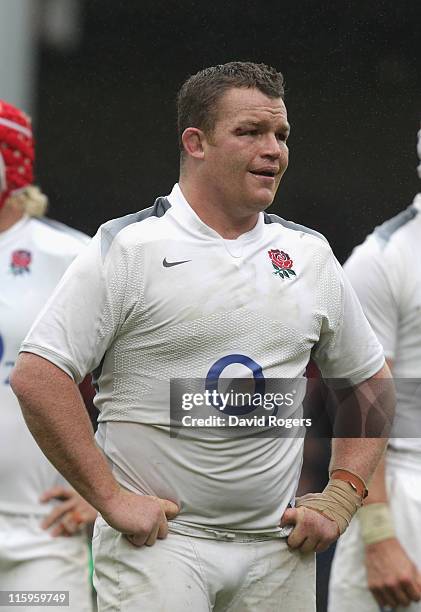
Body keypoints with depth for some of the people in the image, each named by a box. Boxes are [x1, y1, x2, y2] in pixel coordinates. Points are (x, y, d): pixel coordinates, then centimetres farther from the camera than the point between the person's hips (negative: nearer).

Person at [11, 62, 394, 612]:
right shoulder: (126, 248, -5)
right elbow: (36, 377, -11)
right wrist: (111, 499, -13)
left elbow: (372, 381, 20)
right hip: (157, 541, -4)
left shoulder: (310, 254, 11)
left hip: (278, 548, 5)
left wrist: (341, 497, 7)